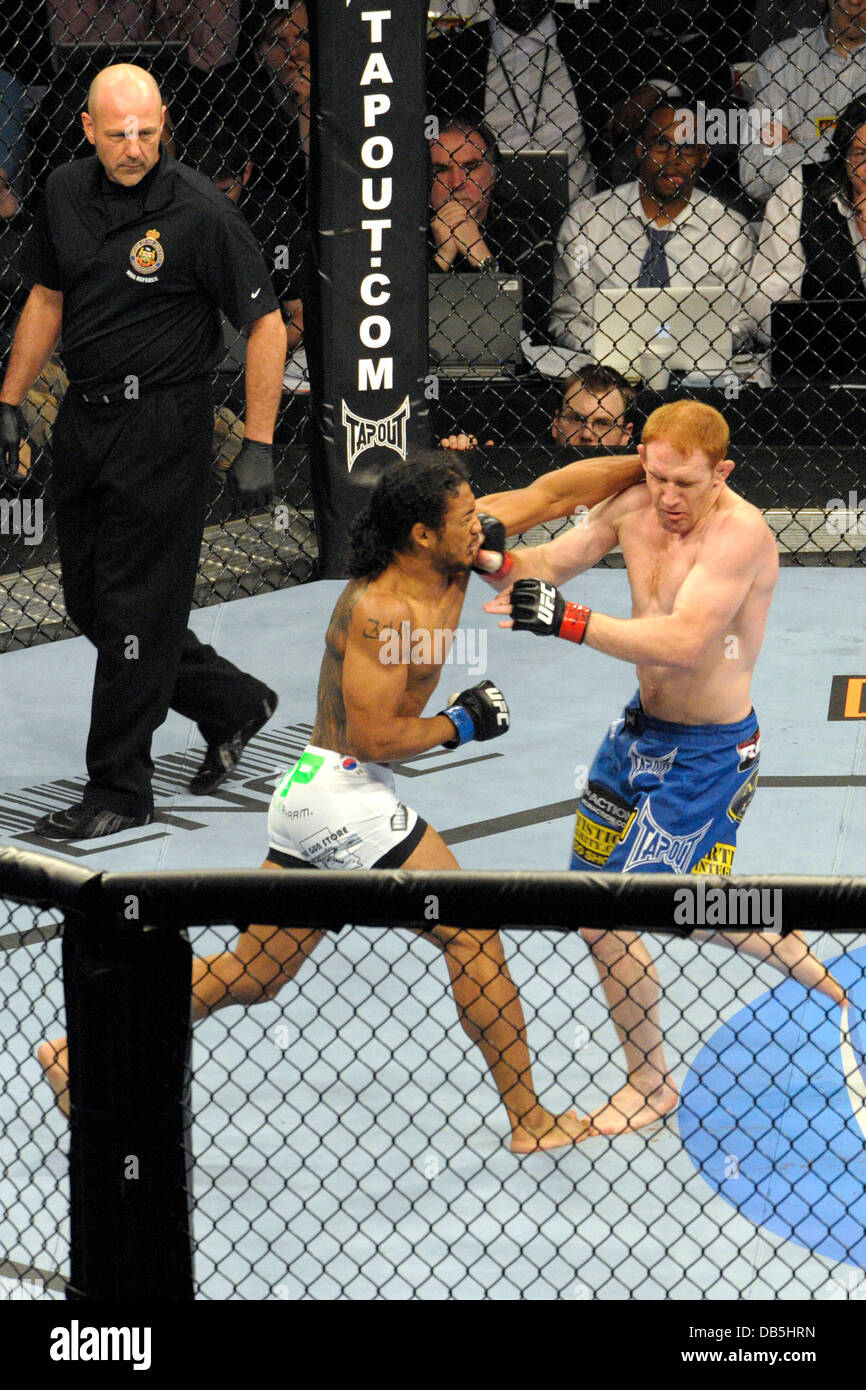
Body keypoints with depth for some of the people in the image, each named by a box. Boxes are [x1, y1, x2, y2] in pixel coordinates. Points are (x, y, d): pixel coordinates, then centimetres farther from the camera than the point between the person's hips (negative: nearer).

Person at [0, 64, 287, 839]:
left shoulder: (199, 210, -14)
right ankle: (233, 704, 31)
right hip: (83, 420, 7)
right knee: (90, 604, 12)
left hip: (163, 430, -7)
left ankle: (119, 791, 8)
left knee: (135, 609, -3)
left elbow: (266, 324, -12)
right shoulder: (66, 194, 4)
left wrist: (258, 446, -15)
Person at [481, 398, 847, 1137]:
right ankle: (787, 948, 41)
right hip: (644, 727, 8)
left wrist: (567, 620, -43)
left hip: (708, 751, -8)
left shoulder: (738, 531, -26)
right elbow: (545, 565, -3)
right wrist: (493, 557, -26)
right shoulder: (633, 506, -4)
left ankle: (650, 1087, 11)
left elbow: (685, 643, -37)